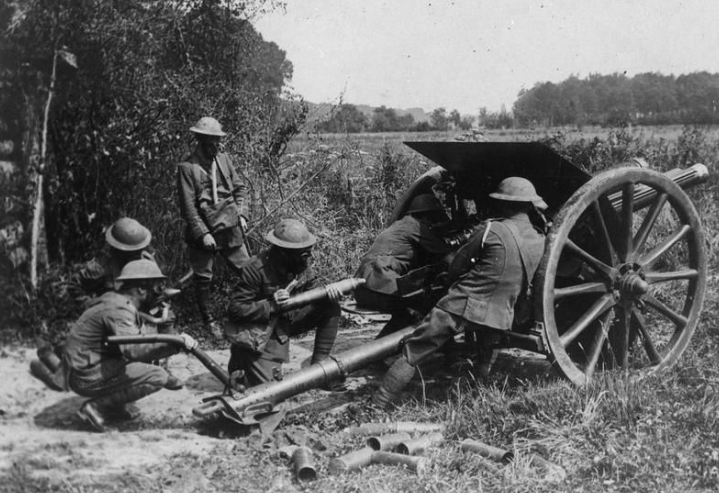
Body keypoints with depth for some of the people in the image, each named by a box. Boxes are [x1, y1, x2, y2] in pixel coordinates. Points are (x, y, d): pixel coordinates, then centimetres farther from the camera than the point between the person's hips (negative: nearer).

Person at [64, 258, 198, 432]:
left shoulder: (116, 301, 11)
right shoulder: (119, 309, -20)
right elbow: (132, 349, -36)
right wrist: (174, 343, -42)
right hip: (86, 378, -10)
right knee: (157, 377, -16)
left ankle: (115, 404, 11)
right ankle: (97, 407, -9)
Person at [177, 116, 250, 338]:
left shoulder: (224, 159, 5)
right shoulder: (187, 167, -10)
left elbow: (240, 188, 13)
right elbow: (188, 206, -12)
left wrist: (242, 215, 0)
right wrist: (203, 234, -16)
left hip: (231, 230, 4)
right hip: (204, 233, -4)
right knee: (203, 279, 7)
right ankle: (209, 321, 24)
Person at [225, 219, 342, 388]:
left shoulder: (302, 265, -7)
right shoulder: (256, 269, -26)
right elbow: (234, 310, -22)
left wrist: (328, 293, -19)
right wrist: (271, 305, -34)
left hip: (285, 322, 7)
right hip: (258, 334, -6)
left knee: (331, 307, -6)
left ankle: (319, 364, 2)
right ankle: (240, 359, 16)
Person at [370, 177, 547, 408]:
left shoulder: (489, 230, -9)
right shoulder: (541, 242, 6)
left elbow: (454, 269, 0)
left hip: (462, 305, -4)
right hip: (498, 316, 4)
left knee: (412, 353, 3)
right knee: (483, 360, 32)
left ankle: (375, 406, 2)